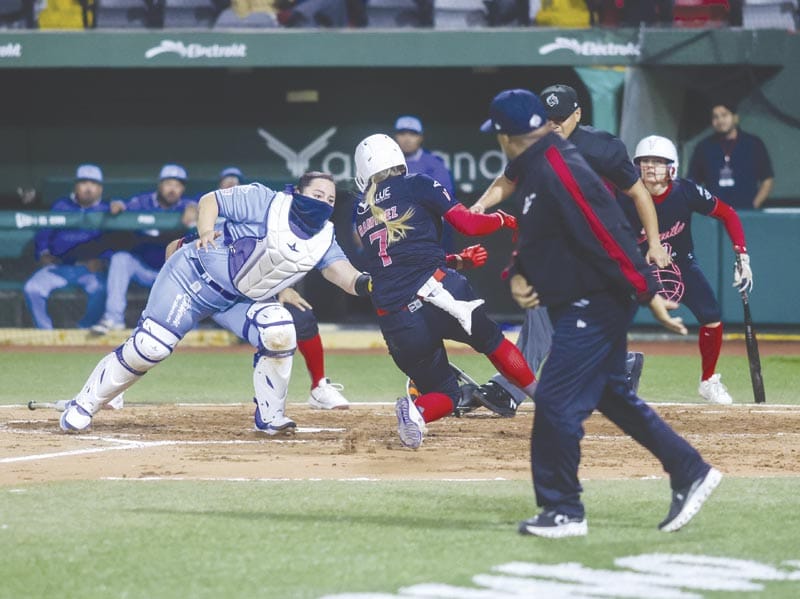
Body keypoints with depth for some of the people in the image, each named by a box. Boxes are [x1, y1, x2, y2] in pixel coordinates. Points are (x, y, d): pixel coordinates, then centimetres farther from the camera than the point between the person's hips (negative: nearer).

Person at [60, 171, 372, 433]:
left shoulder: (324, 239, -5)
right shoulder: (265, 203, -19)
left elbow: (342, 273, -19)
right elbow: (210, 200, -12)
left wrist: (363, 284, -41)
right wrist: (206, 232, -31)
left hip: (241, 299, 5)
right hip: (196, 275, -5)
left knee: (279, 334, -21)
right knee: (148, 348, -10)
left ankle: (269, 418, -4)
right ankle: (82, 406, 7)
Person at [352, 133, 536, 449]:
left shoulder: (361, 212, 21)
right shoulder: (417, 186, 8)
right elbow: (468, 224, 1)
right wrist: (502, 219, 21)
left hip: (395, 321, 3)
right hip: (436, 292, -3)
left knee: (443, 391, 16)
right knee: (491, 340, 24)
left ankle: (415, 412, -16)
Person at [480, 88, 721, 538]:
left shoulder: (557, 170, -22)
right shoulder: (534, 171, 10)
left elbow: (608, 234, -25)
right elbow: (536, 236, 21)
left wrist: (649, 293, -25)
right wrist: (519, 274, 1)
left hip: (592, 309, -10)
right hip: (583, 304, 10)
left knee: (556, 403, -8)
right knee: (612, 395, 18)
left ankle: (563, 512, 0)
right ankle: (690, 473, 24)